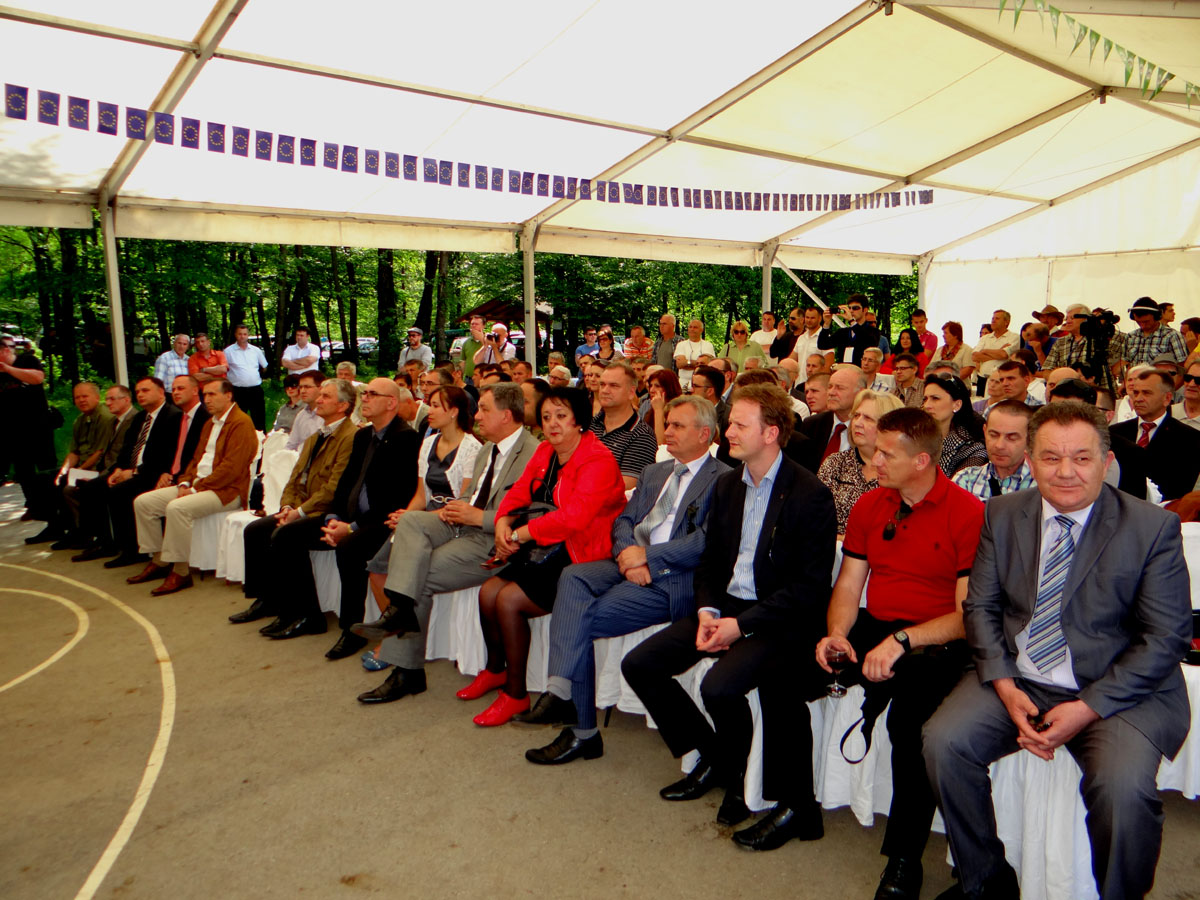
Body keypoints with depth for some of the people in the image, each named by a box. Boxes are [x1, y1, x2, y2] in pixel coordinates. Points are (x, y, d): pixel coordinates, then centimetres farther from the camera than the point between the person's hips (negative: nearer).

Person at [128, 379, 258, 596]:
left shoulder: (241, 423, -11)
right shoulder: (209, 423, 21)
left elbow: (231, 469, -19)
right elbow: (196, 458, 21)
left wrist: (197, 488, -18)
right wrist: (185, 483, 2)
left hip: (227, 490, -10)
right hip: (198, 484, 10)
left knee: (177, 508, -32)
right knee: (143, 502, 2)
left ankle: (180, 572, -20)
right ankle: (159, 561, 9)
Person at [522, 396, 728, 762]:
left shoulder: (723, 480, -1)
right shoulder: (654, 472, 23)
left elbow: (706, 541, -13)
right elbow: (623, 520, 15)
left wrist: (647, 556, -14)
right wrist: (628, 554, -6)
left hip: (674, 581, -6)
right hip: (631, 564, 7)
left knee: (583, 619, -21)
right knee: (573, 577, -23)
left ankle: (581, 731, -10)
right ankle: (562, 692, -25)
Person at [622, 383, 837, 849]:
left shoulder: (810, 495, -13)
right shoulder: (726, 485, 9)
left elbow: (810, 587, -16)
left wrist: (741, 624, -20)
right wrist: (707, 611, -5)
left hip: (779, 619, -7)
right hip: (726, 606, 8)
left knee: (719, 685, -31)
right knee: (638, 665, -3)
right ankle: (713, 758, 15)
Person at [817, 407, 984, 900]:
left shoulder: (967, 512, -8)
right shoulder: (869, 505, 9)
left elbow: (969, 613, -12)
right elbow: (848, 586, 10)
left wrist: (902, 641, -23)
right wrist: (837, 632, -10)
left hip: (936, 643, -5)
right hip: (872, 629, 6)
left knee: (909, 718, -33)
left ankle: (904, 857, -10)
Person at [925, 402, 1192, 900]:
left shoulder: (1154, 527, -5)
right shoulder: (1003, 515, 4)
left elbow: (1166, 638, -7)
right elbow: (981, 606, 6)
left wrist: (1088, 708, -16)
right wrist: (1005, 686, -10)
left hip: (1118, 691, -3)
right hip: (1018, 680, 3)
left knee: (1124, 786, -29)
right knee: (944, 741, -17)